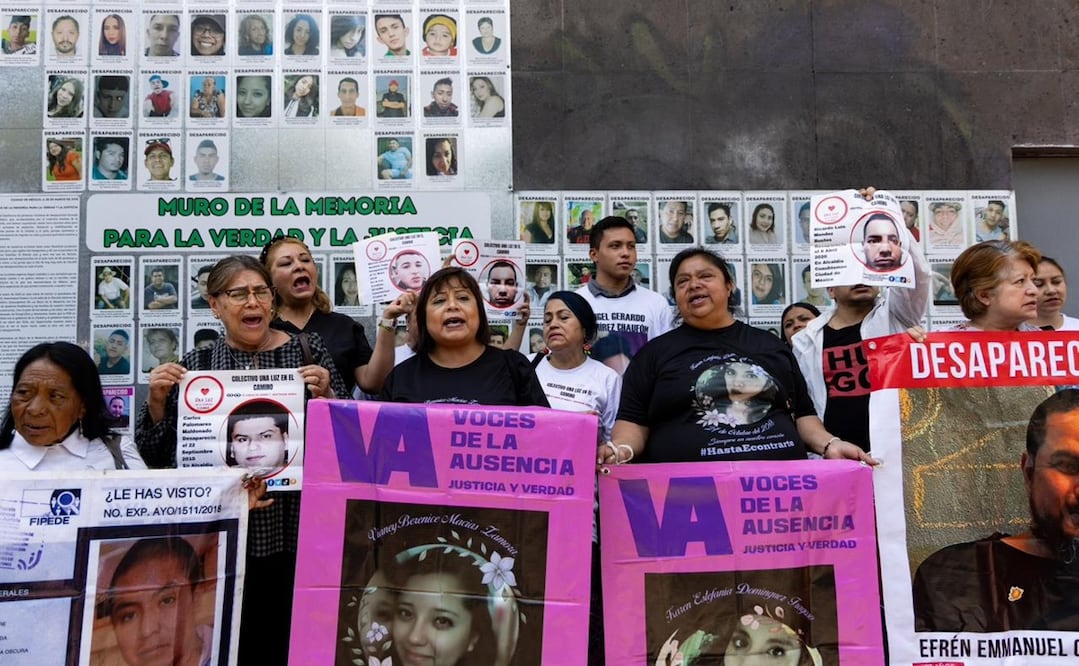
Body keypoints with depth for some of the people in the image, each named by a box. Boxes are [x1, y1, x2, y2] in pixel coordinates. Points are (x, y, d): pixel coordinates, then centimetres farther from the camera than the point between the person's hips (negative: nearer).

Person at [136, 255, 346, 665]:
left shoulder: (307, 351, 3)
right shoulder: (195, 365, 7)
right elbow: (156, 456, 8)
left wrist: (324, 396, -15)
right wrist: (156, 401, -6)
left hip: (294, 531, -1)